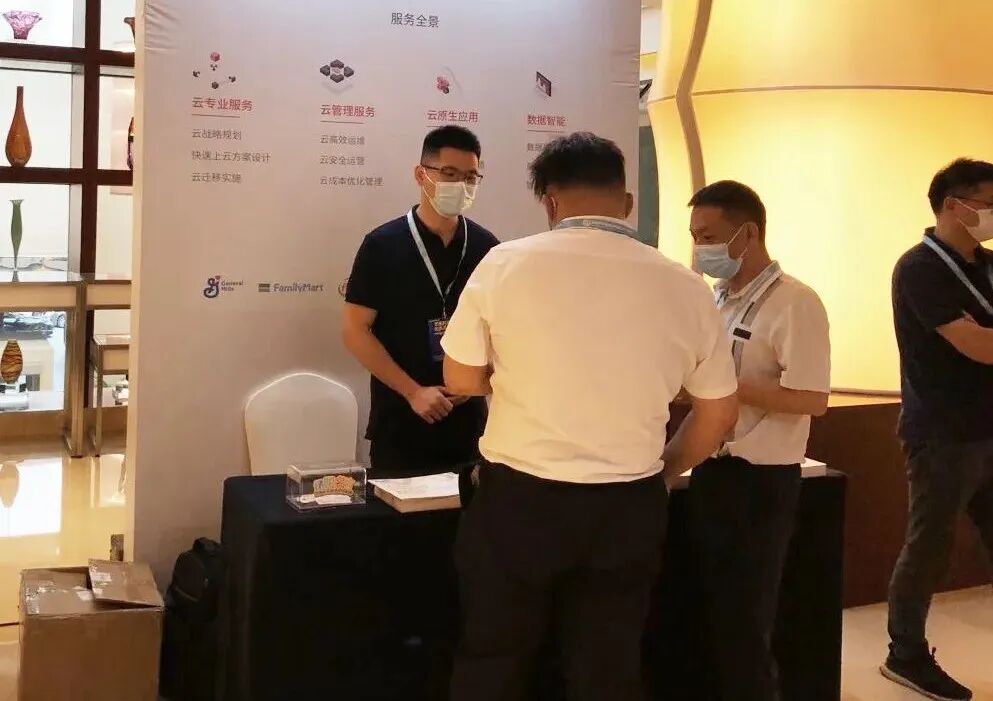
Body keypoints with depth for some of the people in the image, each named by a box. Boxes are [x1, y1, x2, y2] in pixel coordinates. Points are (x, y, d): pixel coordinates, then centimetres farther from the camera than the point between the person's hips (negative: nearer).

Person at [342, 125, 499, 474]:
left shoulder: (487, 247, 4)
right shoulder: (383, 245, -5)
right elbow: (355, 330, -7)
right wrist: (413, 392, -13)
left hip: (468, 423, 3)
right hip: (400, 423, -3)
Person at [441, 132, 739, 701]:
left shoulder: (505, 264, -10)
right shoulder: (684, 286, -3)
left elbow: (461, 379, 0)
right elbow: (720, 413, 5)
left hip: (519, 500, -1)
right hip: (629, 508, 2)